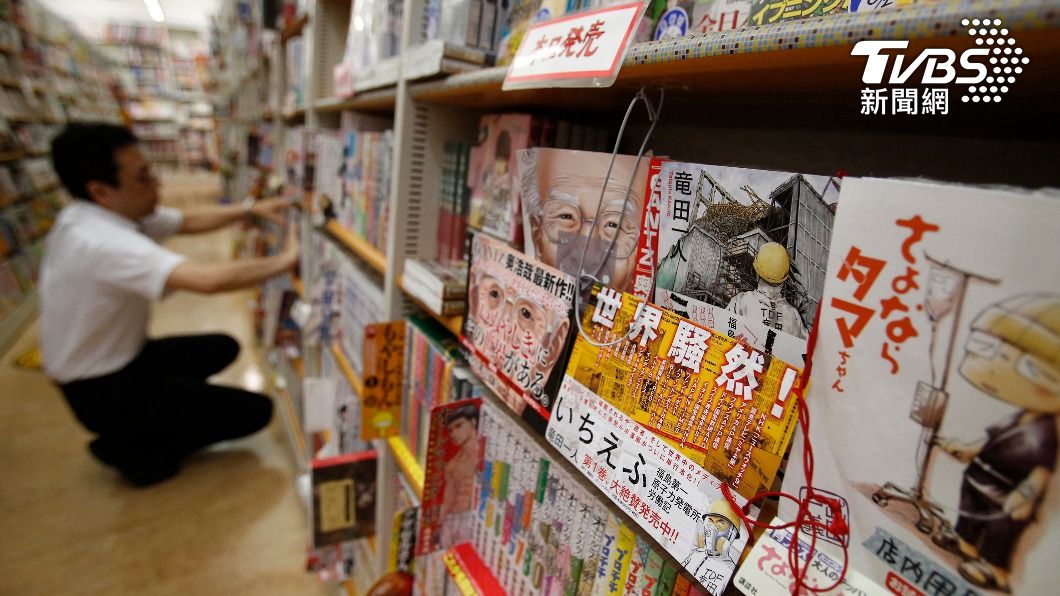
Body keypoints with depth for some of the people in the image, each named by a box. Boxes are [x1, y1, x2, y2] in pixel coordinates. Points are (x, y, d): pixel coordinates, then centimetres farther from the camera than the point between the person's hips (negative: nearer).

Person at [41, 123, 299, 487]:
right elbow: (209, 280, -44)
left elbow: (190, 221, 10)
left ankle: (156, 419, 19)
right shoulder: (102, 242, -33)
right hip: (103, 391, -9)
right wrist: (285, 260, -30)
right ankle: (130, 448, 5)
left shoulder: (117, 213, -4)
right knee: (255, 411, -5)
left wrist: (251, 210, -3)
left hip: (119, 359, 9)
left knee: (223, 348, 22)